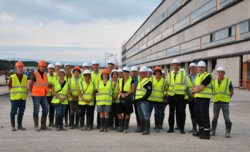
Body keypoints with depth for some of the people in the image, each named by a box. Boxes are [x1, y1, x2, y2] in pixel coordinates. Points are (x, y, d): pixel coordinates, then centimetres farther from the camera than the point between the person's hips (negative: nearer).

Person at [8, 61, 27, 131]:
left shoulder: (25, 77, 8)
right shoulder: (12, 77, -1)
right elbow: (9, 86, 5)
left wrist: (24, 94, 8)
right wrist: (12, 94, 1)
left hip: (23, 98, 3)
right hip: (14, 98, -3)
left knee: (21, 112, 8)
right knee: (13, 112, -1)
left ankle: (19, 125, 17)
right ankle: (13, 126, 7)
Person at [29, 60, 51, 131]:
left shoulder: (45, 75, 12)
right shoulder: (34, 74, -8)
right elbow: (30, 85, -3)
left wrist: (48, 85, 1)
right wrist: (33, 93, 4)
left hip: (43, 95, 6)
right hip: (36, 96, -6)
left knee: (46, 110, 4)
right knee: (36, 110, -1)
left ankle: (43, 125, 14)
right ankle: (36, 126, 6)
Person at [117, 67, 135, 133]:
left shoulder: (131, 80, 1)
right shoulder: (120, 80, 14)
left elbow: (132, 90, -5)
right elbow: (118, 89, 10)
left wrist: (126, 94, -17)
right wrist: (121, 94, -10)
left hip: (128, 98, -4)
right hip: (121, 98, 4)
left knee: (127, 114, -1)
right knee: (119, 113, -2)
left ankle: (125, 128, 5)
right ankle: (121, 127, 12)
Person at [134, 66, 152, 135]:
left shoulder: (148, 81, -8)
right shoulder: (139, 80, 18)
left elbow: (149, 92, -15)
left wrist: (143, 98, -21)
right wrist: (136, 98, 17)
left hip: (144, 101, -9)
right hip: (138, 101, 9)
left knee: (146, 115, -9)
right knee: (140, 115, 15)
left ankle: (147, 130, -9)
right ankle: (141, 127, 24)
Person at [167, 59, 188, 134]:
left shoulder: (183, 73, 5)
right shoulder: (169, 74, 9)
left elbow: (186, 85, 8)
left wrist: (183, 91, 3)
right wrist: (167, 92, 7)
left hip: (180, 95, -2)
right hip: (171, 95, 2)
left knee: (181, 112, -2)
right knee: (171, 112, 5)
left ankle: (181, 128, 7)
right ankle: (171, 128, 13)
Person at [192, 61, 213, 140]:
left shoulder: (207, 76, -10)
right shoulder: (198, 75, 18)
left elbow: (202, 87, -16)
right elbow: (194, 86, 19)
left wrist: (195, 90, 0)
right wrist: (195, 89, -4)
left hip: (204, 98, -9)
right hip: (197, 98, 9)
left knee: (204, 115, -11)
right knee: (197, 115, 13)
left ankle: (207, 133, -9)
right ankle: (201, 130, 25)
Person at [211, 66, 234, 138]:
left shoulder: (228, 81, -2)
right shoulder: (214, 82, 6)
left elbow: (232, 92, 6)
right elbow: (212, 92, 20)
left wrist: (227, 99, 8)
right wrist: (216, 98, 13)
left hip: (225, 103, -2)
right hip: (216, 102, 3)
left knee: (226, 117, -4)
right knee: (215, 117, 7)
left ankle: (227, 132, 1)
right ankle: (213, 131, 15)